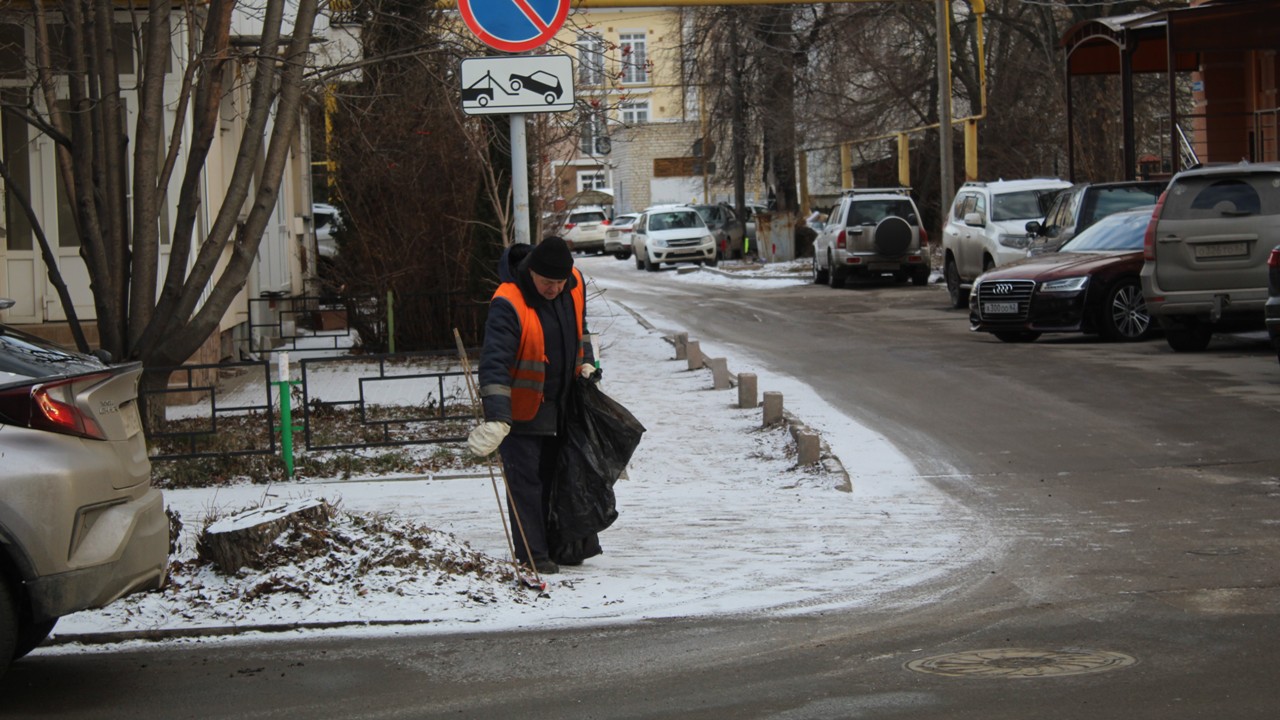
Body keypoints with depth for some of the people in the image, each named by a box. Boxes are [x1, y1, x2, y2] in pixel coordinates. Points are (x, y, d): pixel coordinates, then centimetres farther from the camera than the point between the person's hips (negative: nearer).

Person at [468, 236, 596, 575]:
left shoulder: (575, 284, -4)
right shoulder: (508, 304, -26)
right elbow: (495, 362, -34)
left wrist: (585, 363, 9)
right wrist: (496, 417, -43)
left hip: (561, 405, 7)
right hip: (521, 410, -7)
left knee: (553, 478, 16)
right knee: (525, 482, -6)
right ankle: (532, 556, -3)